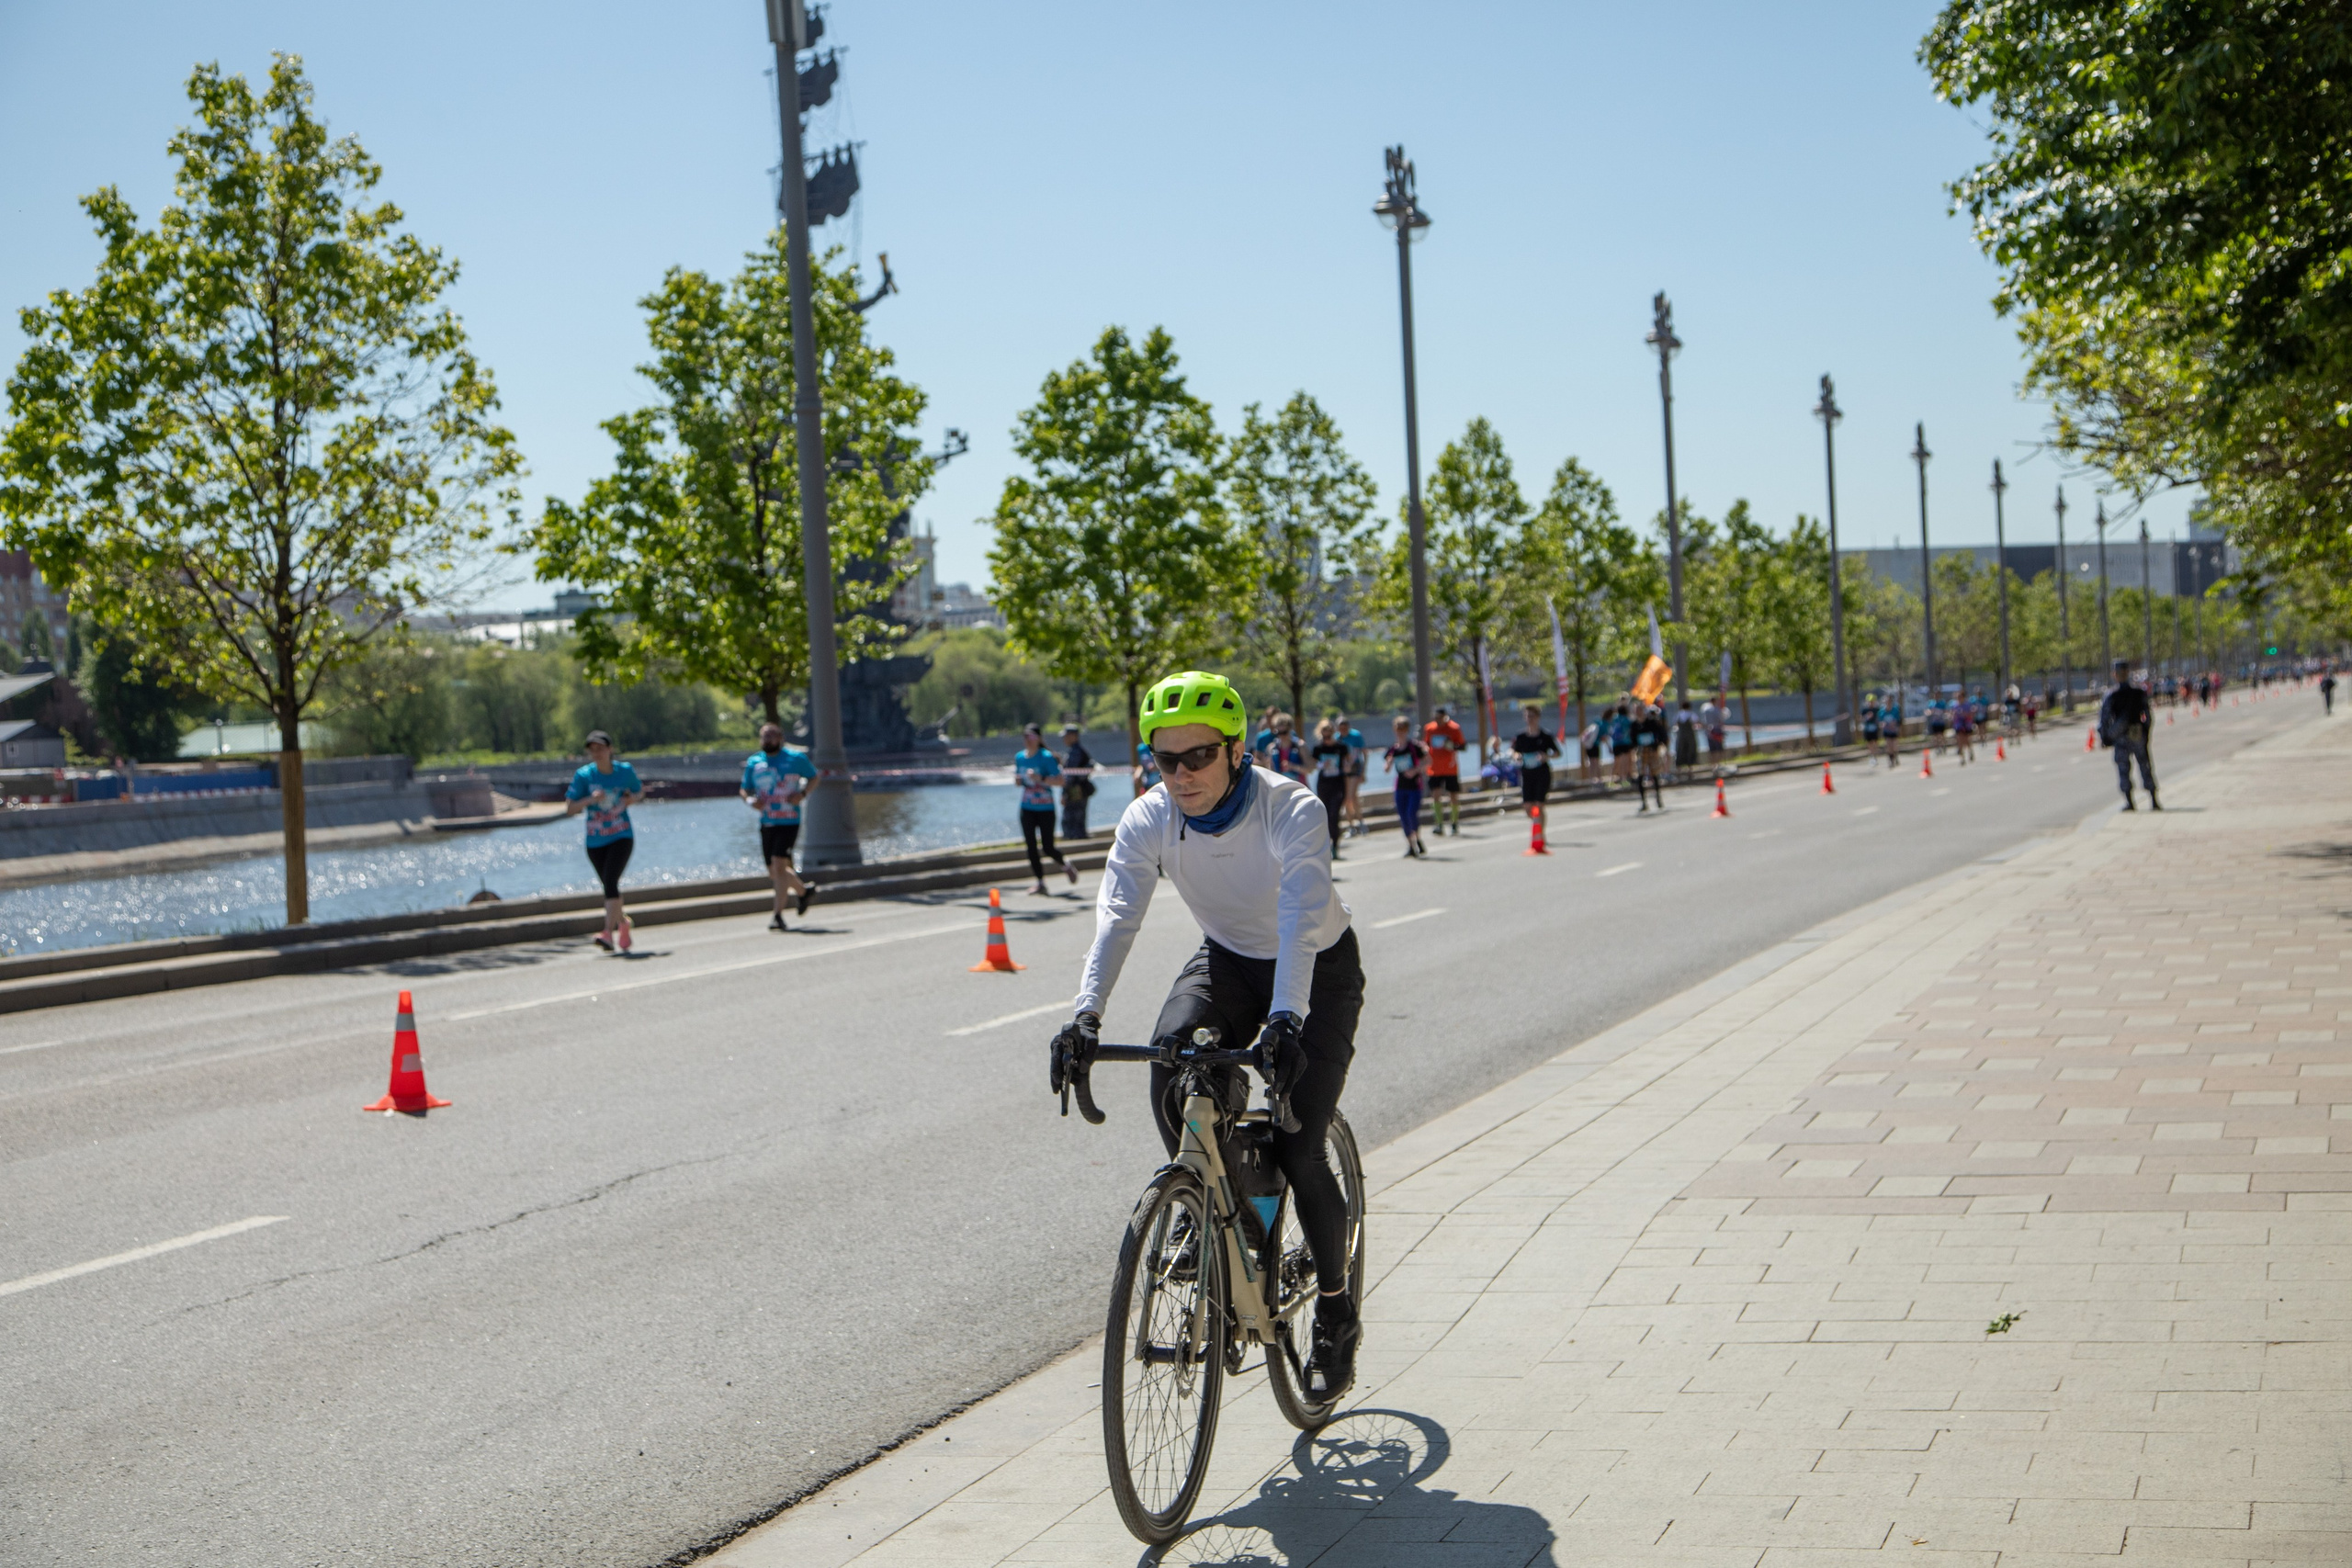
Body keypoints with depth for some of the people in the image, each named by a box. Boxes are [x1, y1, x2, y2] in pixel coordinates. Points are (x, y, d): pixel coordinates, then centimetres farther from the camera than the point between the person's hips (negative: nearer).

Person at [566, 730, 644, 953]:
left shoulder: (625, 771, -2)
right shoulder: (583, 776, -5)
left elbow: (640, 791, 17)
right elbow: (569, 809, -5)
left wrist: (633, 798, -7)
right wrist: (590, 799, -22)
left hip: (621, 837, -2)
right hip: (595, 841, 2)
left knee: (610, 881, -21)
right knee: (610, 887, 12)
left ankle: (609, 933, -28)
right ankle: (623, 924, 38)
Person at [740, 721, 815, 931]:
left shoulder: (796, 759, 0)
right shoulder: (753, 762, 8)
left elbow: (814, 777, 12)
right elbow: (745, 790, 15)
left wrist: (802, 793, -7)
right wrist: (750, 800, -8)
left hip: (789, 821, -5)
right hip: (766, 823, 5)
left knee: (779, 864, -18)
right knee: (774, 873, 9)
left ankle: (778, 914, -13)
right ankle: (802, 890, 38)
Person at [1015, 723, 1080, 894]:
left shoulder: (1046, 757, -10)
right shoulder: (1019, 757, 7)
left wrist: (1040, 779, -26)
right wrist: (1017, 780, -3)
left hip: (1045, 809, -5)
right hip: (1027, 809, 5)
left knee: (1047, 848, -3)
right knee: (1031, 847, -1)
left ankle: (1065, 866, 27)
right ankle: (1040, 882, 8)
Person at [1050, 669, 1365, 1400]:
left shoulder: (1291, 811, -31)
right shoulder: (1148, 820, -19)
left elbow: (1301, 919, -43)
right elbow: (1116, 918, -30)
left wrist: (1284, 1020, -58)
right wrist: (1086, 1014, -46)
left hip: (1319, 970, -4)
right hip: (1228, 958, 4)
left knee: (1297, 1148, -14)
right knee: (1170, 1053, -29)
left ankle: (1336, 1313, 10)